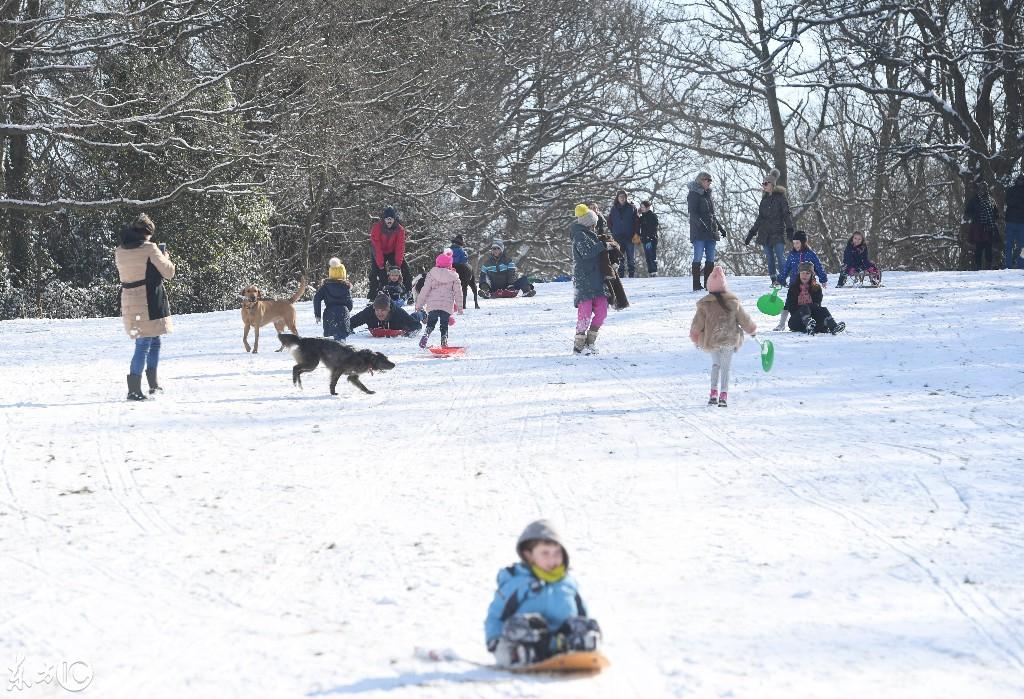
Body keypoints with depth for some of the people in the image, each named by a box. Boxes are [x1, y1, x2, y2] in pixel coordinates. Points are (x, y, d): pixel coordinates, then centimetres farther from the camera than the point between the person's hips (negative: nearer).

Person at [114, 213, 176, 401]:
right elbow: (168, 273, -7)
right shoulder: (150, 249, -12)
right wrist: (165, 256, 12)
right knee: (144, 345, -3)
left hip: (129, 301, 7)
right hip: (149, 303, -7)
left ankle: (153, 383, 27)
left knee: (153, 341, 21)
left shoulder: (119, 251, 6)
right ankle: (134, 389, -4)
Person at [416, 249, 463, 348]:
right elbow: (458, 292, 6)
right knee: (444, 325, 13)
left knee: (430, 323, 9)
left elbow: (425, 290, -1)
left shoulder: (432, 274, 0)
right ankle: (444, 341, 3)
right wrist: (459, 307, 14)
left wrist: (419, 304, 5)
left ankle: (425, 336, -14)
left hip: (432, 305, 0)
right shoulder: (453, 276, 3)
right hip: (447, 305, 0)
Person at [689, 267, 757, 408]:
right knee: (725, 367, 6)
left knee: (715, 365, 19)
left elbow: (697, 323, 0)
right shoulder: (733, 302, -4)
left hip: (711, 340, 0)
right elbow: (744, 319, 6)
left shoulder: (704, 304, -6)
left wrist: (696, 338, 17)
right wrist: (752, 330, 24)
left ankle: (714, 393, 6)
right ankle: (723, 395, -6)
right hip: (730, 340, 0)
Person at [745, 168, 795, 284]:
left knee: (780, 259, -12)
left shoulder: (780, 197, 0)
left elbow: (787, 214, -6)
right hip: (765, 234, 5)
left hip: (778, 233, -5)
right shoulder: (765, 199, 17)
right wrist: (751, 234, 19)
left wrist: (790, 229, -19)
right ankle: (773, 281, 5)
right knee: (770, 260, 2)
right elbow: (760, 218, 21)